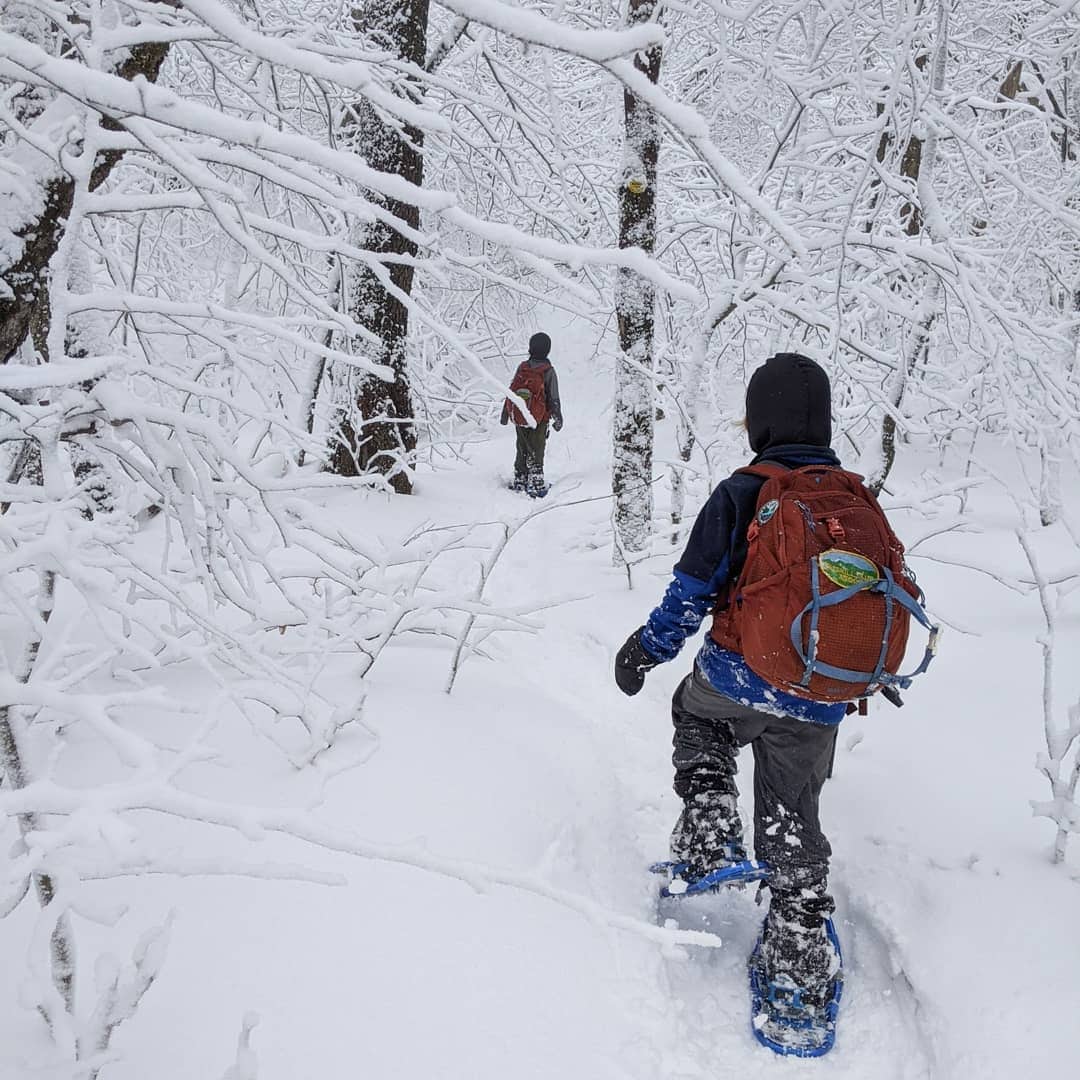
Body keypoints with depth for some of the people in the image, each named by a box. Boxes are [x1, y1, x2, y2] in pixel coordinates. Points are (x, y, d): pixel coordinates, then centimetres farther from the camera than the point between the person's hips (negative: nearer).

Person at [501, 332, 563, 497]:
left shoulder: (522, 367, -2)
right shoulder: (548, 372, -13)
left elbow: (511, 391, 4)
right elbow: (553, 398, -9)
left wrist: (505, 413, 16)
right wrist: (558, 419, 4)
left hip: (518, 417, 3)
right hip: (539, 420, -3)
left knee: (522, 449, 17)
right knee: (536, 452, 5)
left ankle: (519, 482, 22)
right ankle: (535, 484, 3)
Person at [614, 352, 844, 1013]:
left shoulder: (741, 495, -10)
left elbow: (693, 591, -10)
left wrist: (649, 650, 5)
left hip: (736, 682, -3)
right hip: (819, 707, 3)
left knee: (695, 712, 30)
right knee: (794, 822, 17)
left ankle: (710, 836, 14)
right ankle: (801, 959, 21)